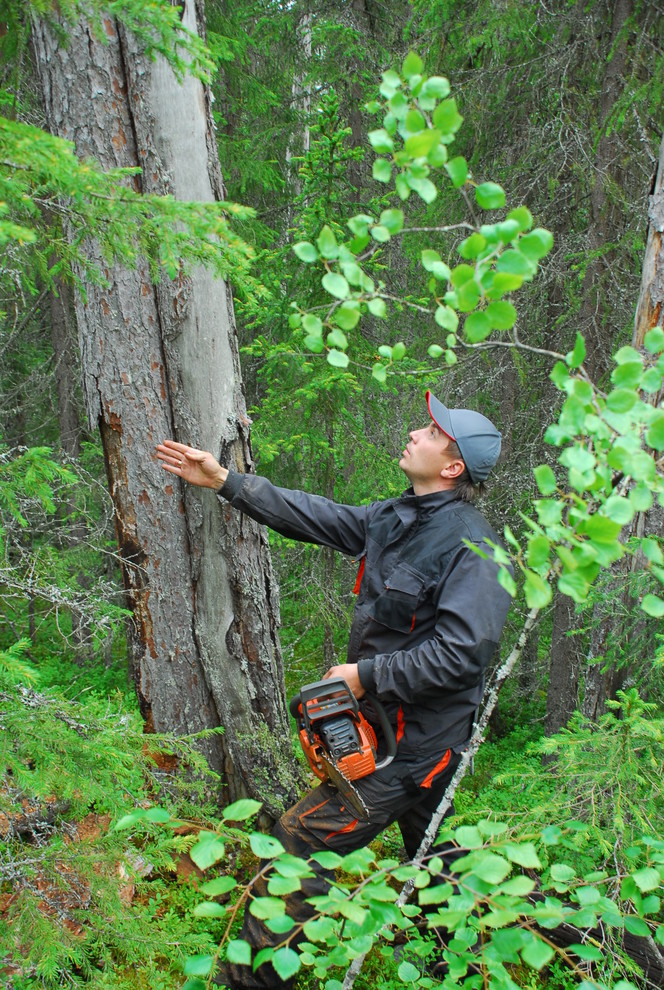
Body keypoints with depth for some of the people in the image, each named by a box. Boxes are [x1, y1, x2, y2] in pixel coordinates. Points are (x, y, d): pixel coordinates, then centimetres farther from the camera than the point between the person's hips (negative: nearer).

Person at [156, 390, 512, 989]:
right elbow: (314, 516, 10)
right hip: (390, 721, 9)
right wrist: (225, 482, 10)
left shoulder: (471, 545, -21)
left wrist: (366, 676, -20)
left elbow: (460, 653, -28)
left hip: (415, 742, -9)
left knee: (298, 849, -5)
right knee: (433, 856, 25)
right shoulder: (394, 517, 5)